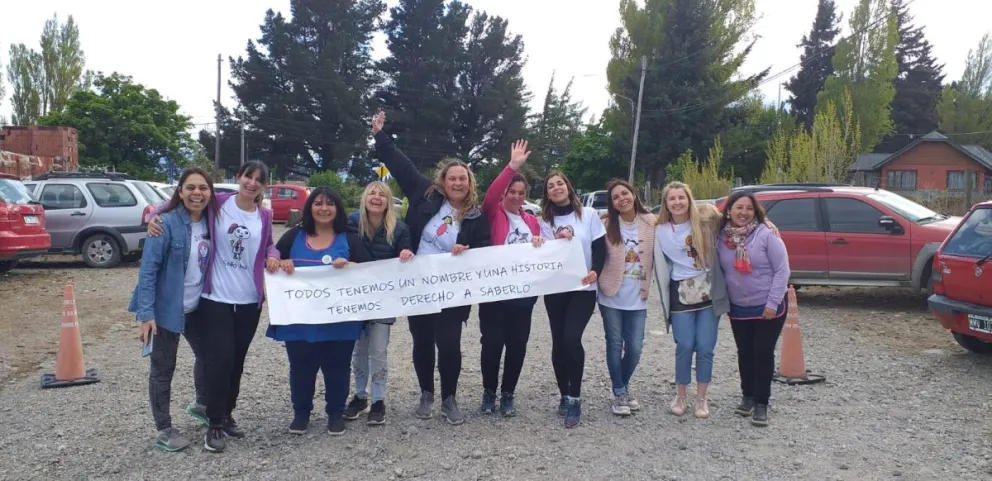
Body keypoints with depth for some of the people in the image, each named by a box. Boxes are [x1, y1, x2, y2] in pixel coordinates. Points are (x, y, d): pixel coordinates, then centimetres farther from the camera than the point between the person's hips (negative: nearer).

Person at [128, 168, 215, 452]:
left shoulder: (210, 223, 0)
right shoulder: (166, 223, -19)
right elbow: (148, 269, -20)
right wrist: (146, 313, -25)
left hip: (197, 307, 7)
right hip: (166, 309, -7)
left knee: (207, 355, 21)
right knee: (163, 369, 6)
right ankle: (163, 430, 20)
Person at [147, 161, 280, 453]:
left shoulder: (264, 216, 3)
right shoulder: (218, 203, -5)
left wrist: (273, 256, -5)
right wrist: (154, 217, -13)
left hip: (249, 300, 4)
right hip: (215, 298, -3)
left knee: (237, 361, 13)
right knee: (220, 358, -7)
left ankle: (227, 415, 30)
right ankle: (215, 425, 7)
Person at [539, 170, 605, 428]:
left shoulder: (588, 215, 2)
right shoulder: (545, 221, 8)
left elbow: (600, 248, 0)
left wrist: (595, 272, -17)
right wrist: (556, 243, -14)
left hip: (583, 288, -3)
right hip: (554, 290, 3)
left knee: (572, 338, -18)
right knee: (559, 342, 4)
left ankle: (574, 399, -5)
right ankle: (565, 395, 22)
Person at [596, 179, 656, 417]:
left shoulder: (650, 222, -1)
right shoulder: (607, 224, -5)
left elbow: (654, 256, 7)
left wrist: (648, 284, 2)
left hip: (637, 297, 1)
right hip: (611, 296, -1)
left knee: (635, 348, 4)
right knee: (615, 345, 7)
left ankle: (625, 387, 29)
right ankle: (619, 393, 21)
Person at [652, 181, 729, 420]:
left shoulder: (706, 221, -2)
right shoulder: (660, 231, 0)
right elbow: (661, 267, 7)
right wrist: (666, 300, 3)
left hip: (709, 292, 0)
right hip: (681, 294, 0)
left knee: (705, 347, 2)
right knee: (685, 347, 1)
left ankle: (701, 398, 17)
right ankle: (680, 396, 20)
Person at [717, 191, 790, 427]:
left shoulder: (766, 235, -14)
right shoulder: (722, 238, -2)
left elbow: (782, 270, -14)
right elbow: (720, 271, 9)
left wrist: (772, 303, -17)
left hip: (768, 307, -4)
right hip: (738, 308, 4)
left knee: (763, 354, 0)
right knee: (745, 353, 13)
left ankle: (761, 403, 10)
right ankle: (748, 396, 30)